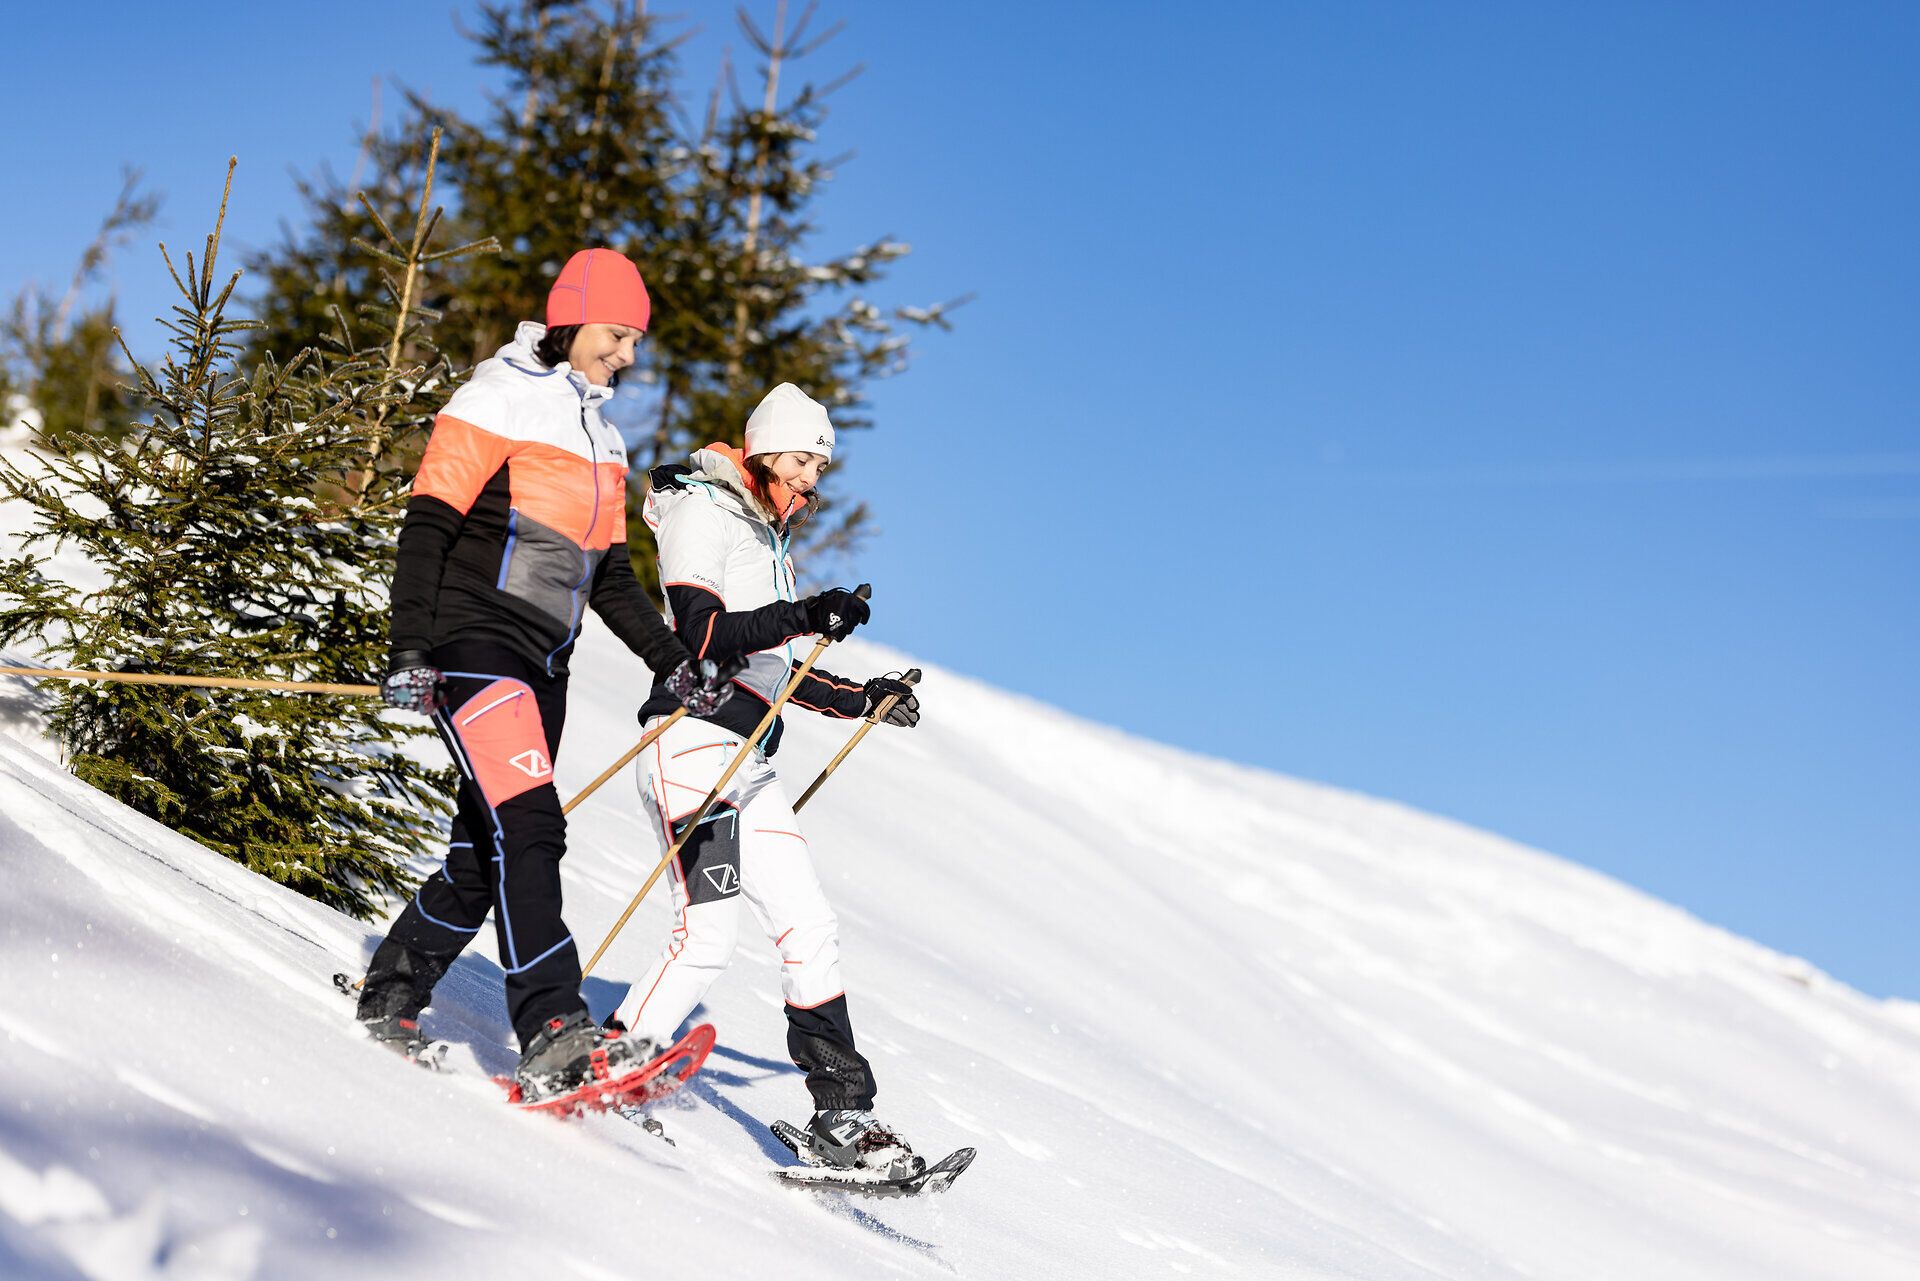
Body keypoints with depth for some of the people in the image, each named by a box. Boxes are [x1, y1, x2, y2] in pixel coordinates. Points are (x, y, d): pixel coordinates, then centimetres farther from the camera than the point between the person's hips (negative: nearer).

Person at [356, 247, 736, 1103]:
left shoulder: (603, 443, 20)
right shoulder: (498, 402, -5)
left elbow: (608, 577, 22)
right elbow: (427, 527, -10)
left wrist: (672, 662, 10)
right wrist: (409, 650, -20)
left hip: (541, 663, 8)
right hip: (474, 641, -8)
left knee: (489, 854, 8)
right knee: (526, 829, -21)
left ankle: (388, 1002, 23)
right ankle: (555, 1036, -28)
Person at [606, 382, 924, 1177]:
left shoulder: (769, 541, 23)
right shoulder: (703, 512, -3)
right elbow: (698, 634, -17)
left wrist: (863, 699, 17)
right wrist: (803, 618, -26)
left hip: (749, 767, 9)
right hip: (694, 745, -9)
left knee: (808, 929, 5)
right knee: (710, 930, -21)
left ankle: (843, 1113, 8)